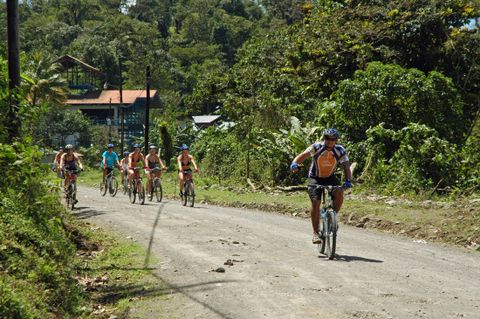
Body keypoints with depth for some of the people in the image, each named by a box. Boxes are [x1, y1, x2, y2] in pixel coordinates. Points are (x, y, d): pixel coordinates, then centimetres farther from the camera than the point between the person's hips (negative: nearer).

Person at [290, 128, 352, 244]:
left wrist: (348, 180, -38)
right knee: (315, 202, -19)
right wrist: (294, 163, -50)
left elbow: (346, 167, -19)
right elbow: (302, 156, -28)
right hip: (315, 178, -2)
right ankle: (315, 232, -9)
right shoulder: (316, 147, -19)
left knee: (339, 193, -26)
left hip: (330, 178, 2)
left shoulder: (340, 151, -14)